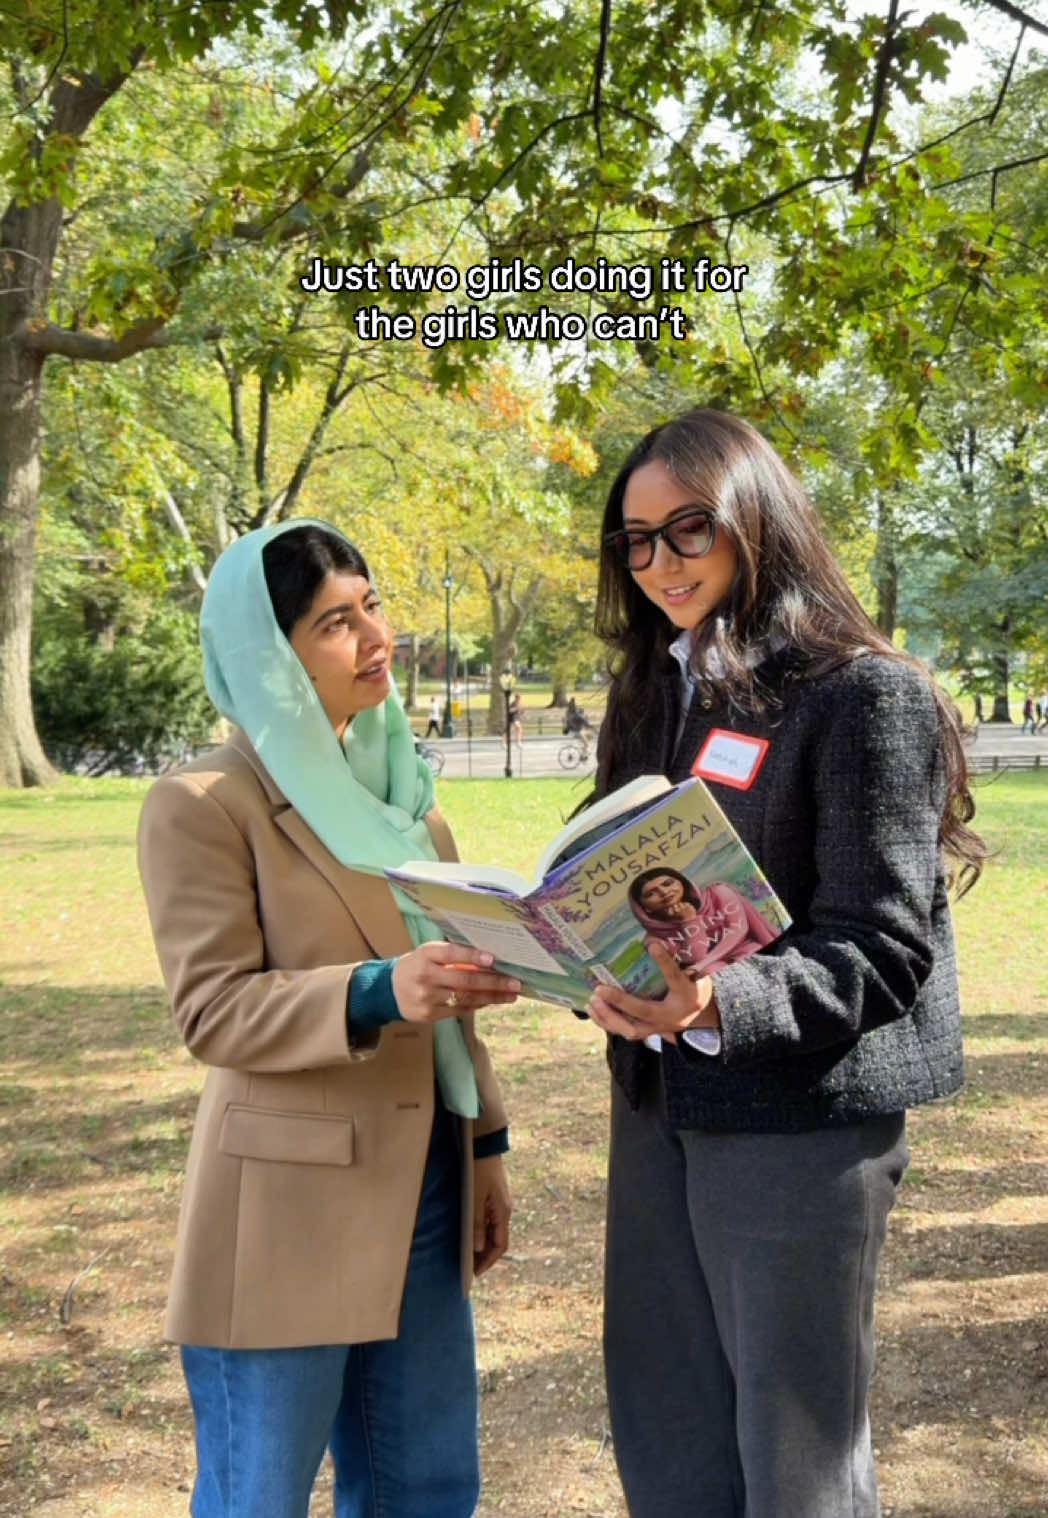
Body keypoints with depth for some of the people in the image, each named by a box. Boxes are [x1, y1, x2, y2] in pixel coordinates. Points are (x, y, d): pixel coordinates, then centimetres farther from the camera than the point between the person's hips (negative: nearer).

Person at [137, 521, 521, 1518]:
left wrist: (484, 1143, 16)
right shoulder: (205, 804, -10)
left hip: (423, 1192, 7)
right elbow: (213, 1009, -16)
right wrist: (376, 994, -31)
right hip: (288, 1212, -7)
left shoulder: (398, 783, 13)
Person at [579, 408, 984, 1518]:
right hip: (656, 1105, 7)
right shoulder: (656, 691, 12)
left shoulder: (867, 695, -11)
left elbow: (882, 946, -16)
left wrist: (722, 1005, -32)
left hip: (801, 1114, -6)